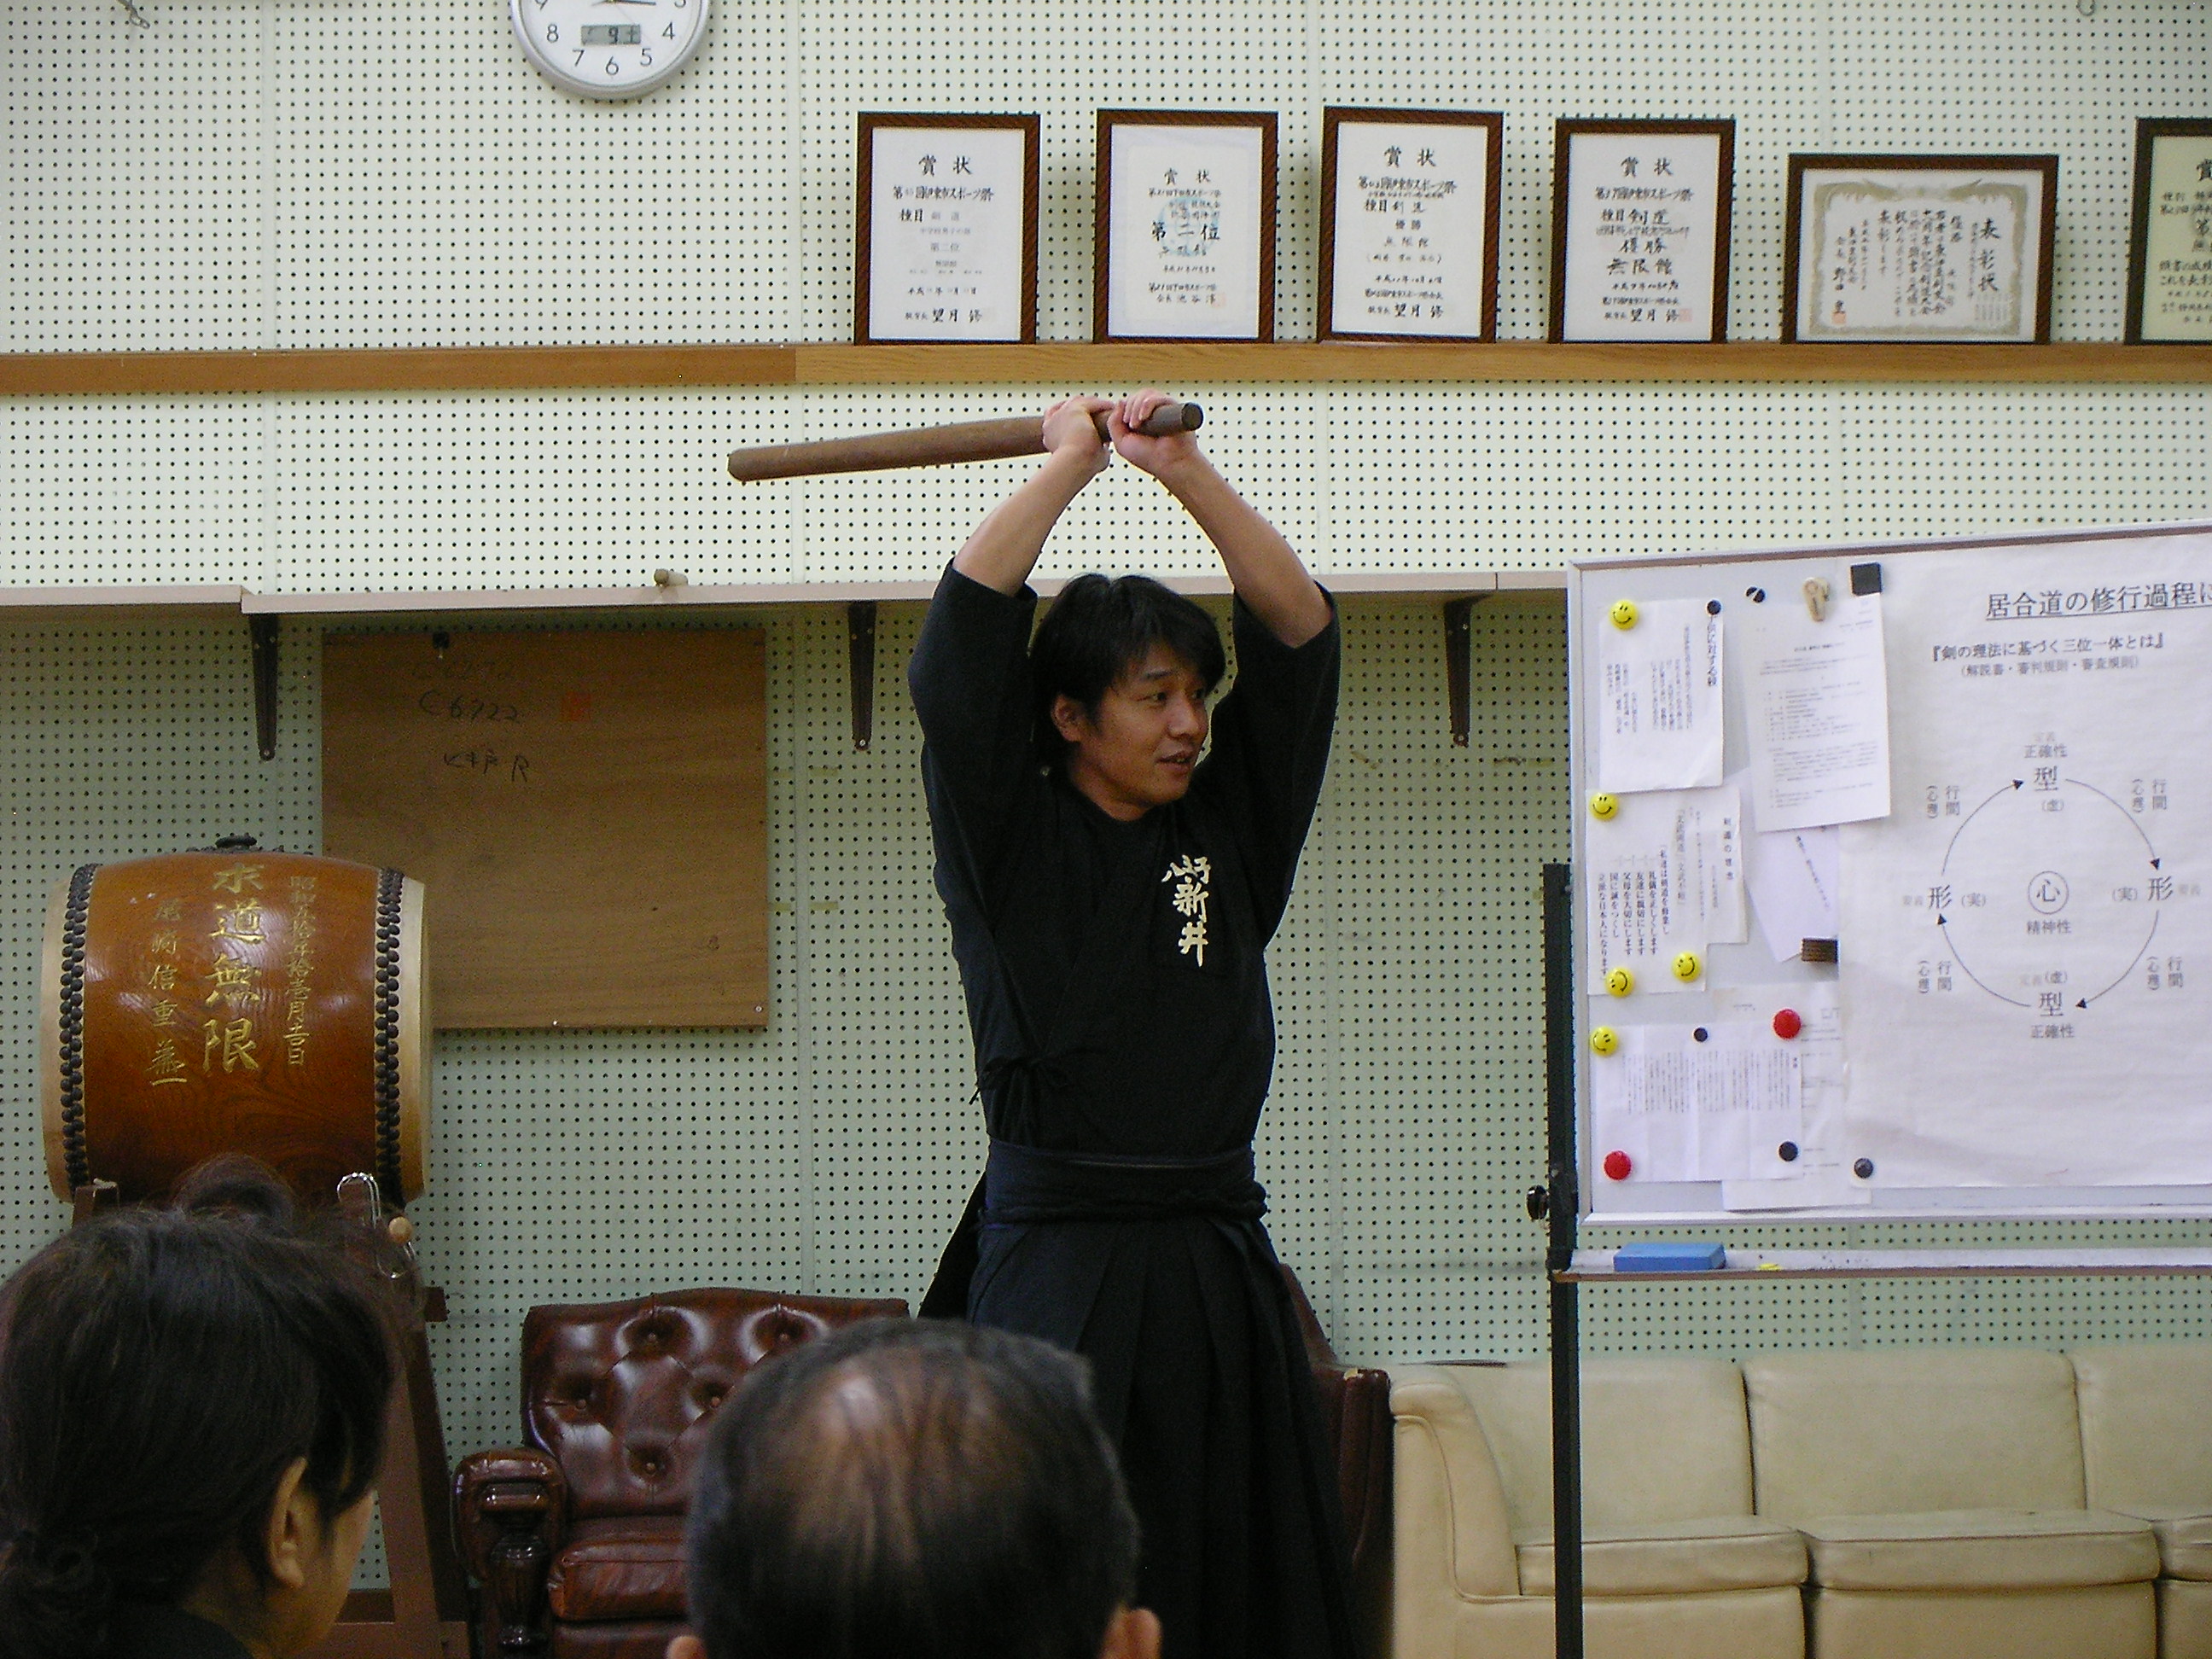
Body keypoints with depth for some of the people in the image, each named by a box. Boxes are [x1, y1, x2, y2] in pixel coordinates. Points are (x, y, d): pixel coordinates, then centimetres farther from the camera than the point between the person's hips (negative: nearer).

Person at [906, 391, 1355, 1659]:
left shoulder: (1232, 830, 13)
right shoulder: (1011, 841, 2)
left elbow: (1300, 637, 8)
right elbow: (963, 636, -8)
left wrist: (1185, 471, 2)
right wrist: (1069, 464, 1)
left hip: (1219, 1268, 4)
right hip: (1054, 1262, -4)